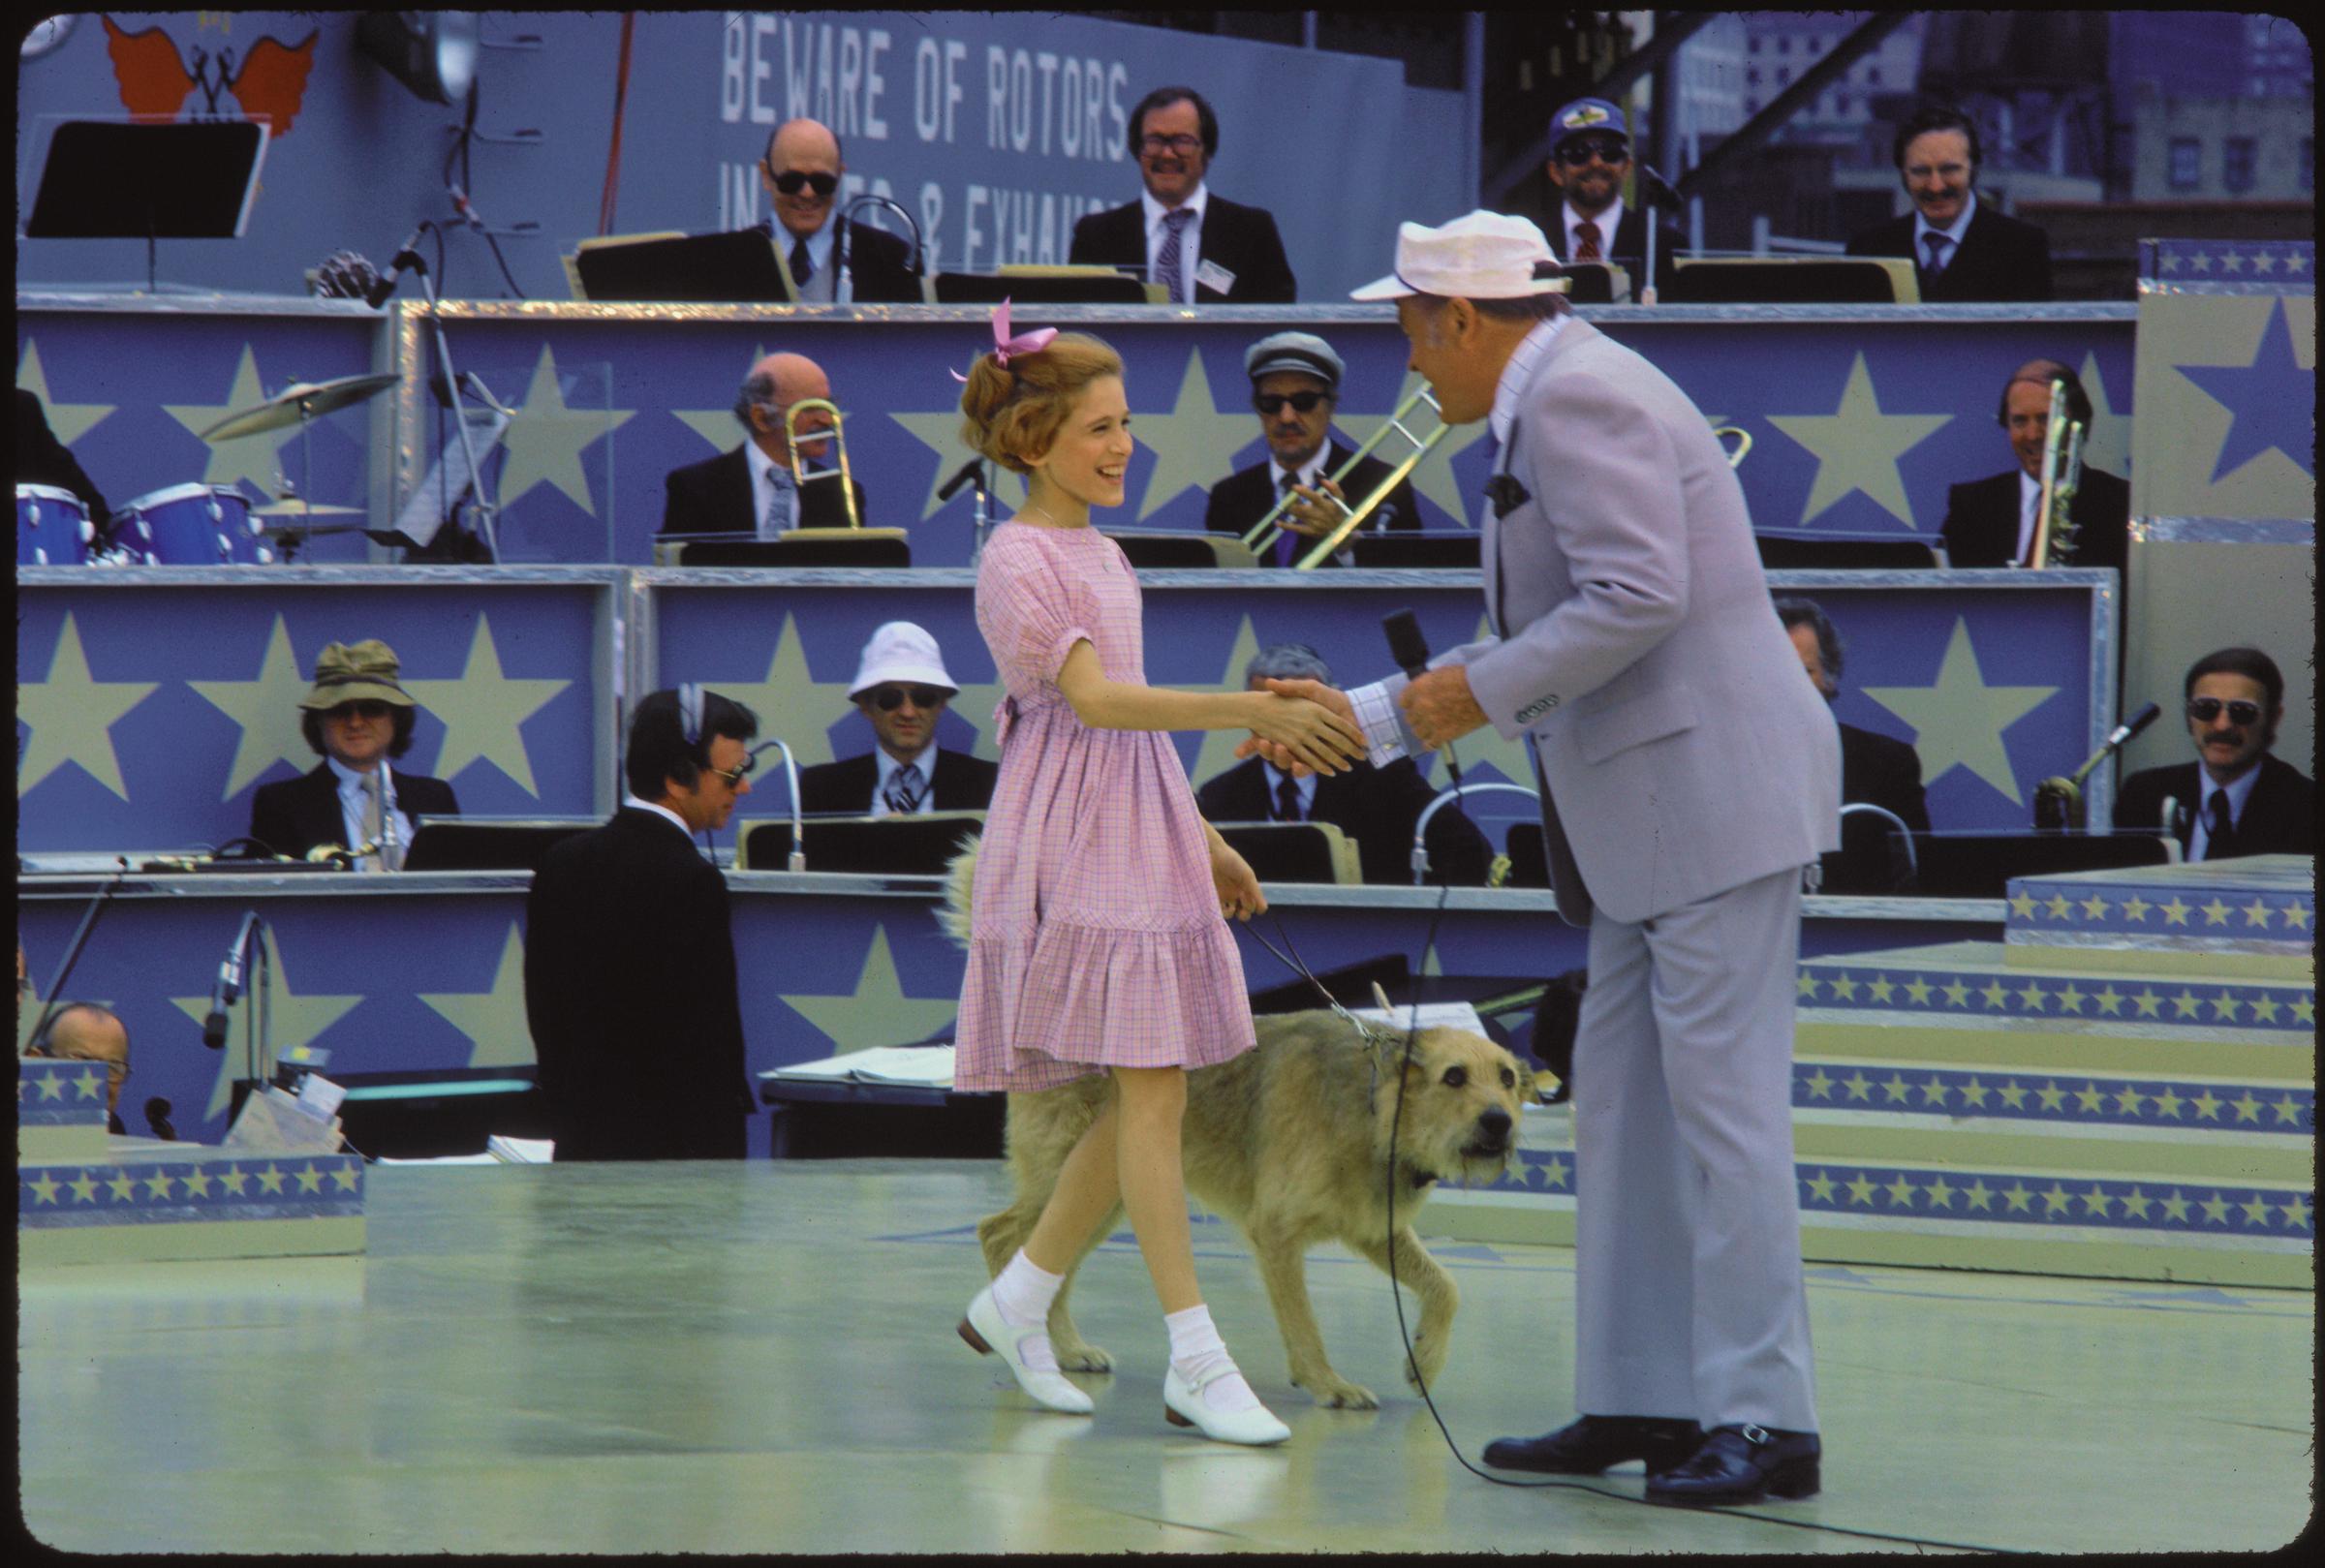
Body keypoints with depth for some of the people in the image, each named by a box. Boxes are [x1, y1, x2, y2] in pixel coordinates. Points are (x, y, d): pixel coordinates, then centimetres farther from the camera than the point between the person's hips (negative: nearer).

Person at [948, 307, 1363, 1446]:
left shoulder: (1103, 557, 16)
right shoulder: (1019, 561, -12)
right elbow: (1094, 700, -25)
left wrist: (1204, 840, 22)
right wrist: (1253, 713, -33)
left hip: (1142, 840, 9)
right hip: (1073, 848, -9)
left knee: (1154, 1091, 6)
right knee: (1150, 1087, -12)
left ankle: (1016, 1302, 19)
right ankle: (1196, 1364, -13)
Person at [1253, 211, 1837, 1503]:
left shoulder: (1579, 396, -12)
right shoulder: (1561, 403, 20)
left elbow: (1639, 598, -23)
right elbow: (1544, 647, 27)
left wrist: (1482, 694, -13)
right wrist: (1366, 716, 26)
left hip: (1717, 791, -11)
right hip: (1653, 816, 11)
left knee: (1721, 1100, -10)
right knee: (1626, 1106, 12)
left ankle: (1764, 1419, -9)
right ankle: (1641, 1402, 15)